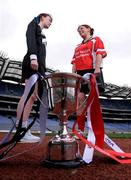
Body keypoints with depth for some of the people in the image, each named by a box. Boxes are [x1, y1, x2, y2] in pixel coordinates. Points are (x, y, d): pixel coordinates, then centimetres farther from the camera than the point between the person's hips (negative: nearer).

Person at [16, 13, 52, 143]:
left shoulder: (41, 34, 34)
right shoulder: (33, 24, 12)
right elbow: (30, 39, -7)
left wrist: (42, 69, 14)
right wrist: (33, 56, -23)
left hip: (39, 64, 9)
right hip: (32, 62, -9)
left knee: (32, 96, -3)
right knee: (29, 94, -19)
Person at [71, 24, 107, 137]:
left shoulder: (96, 40, 12)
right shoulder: (78, 47, 28)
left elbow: (99, 54, -3)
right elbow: (75, 62, 21)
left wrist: (97, 69, -18)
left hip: (92, 71, -5)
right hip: (80, 73, 5)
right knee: (80, 99, -5)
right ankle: (80, 130, -2)